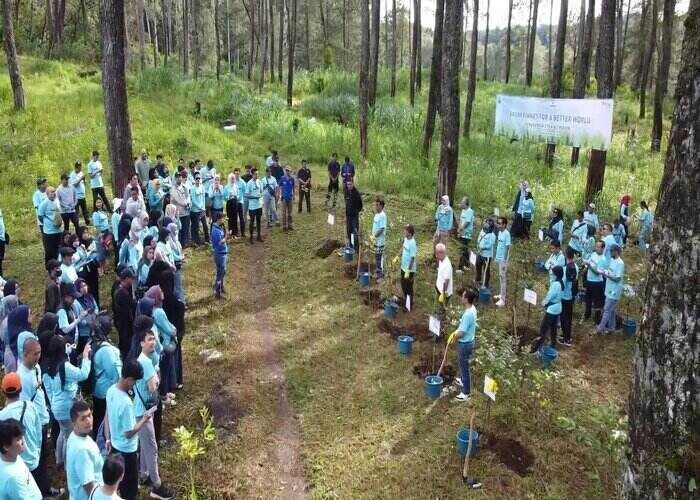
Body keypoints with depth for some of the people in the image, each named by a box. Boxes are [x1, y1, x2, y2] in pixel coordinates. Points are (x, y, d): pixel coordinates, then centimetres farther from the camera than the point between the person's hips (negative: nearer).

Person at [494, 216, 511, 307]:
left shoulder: (506, 234, -19)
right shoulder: (499, 232, 6)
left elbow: (508, 248, -19)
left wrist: (505, 262, -19)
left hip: (503, 259, -8)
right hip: (499, 258, 8)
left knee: (503, 278, -5)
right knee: (500, 277, 18)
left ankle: (502, 299, -2)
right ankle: (501, 294, 30)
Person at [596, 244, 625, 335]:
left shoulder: (620, 263, -20)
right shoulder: (612, 260, 8)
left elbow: (617, 279, -22)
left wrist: (606, 275, -23)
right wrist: (605, 272, 0)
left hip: (614, 291, -9)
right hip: (609, 290, 9)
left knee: (607, 310, -2)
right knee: (611, 310, 16)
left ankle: (601, 328, 4)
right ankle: (611, 327, 26)